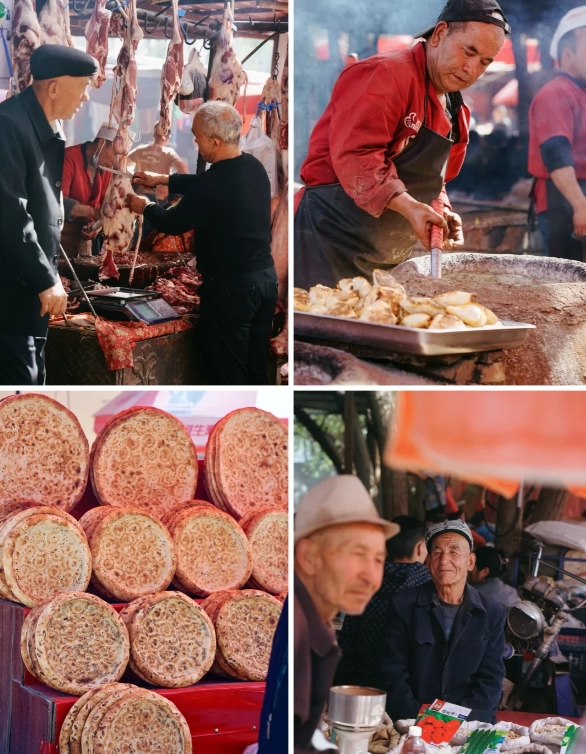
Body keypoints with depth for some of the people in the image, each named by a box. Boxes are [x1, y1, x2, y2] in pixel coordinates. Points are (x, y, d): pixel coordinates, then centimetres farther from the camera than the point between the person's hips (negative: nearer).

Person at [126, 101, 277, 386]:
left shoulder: (214, 184, -23)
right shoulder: (254, 167, 3)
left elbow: (173, 223, -8)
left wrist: (145, 207, 10)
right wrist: (163, 179, 25)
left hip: (231, 288, -8)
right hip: (266, 277, 8)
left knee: (227, 373, 3)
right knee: (257, 369, 16)